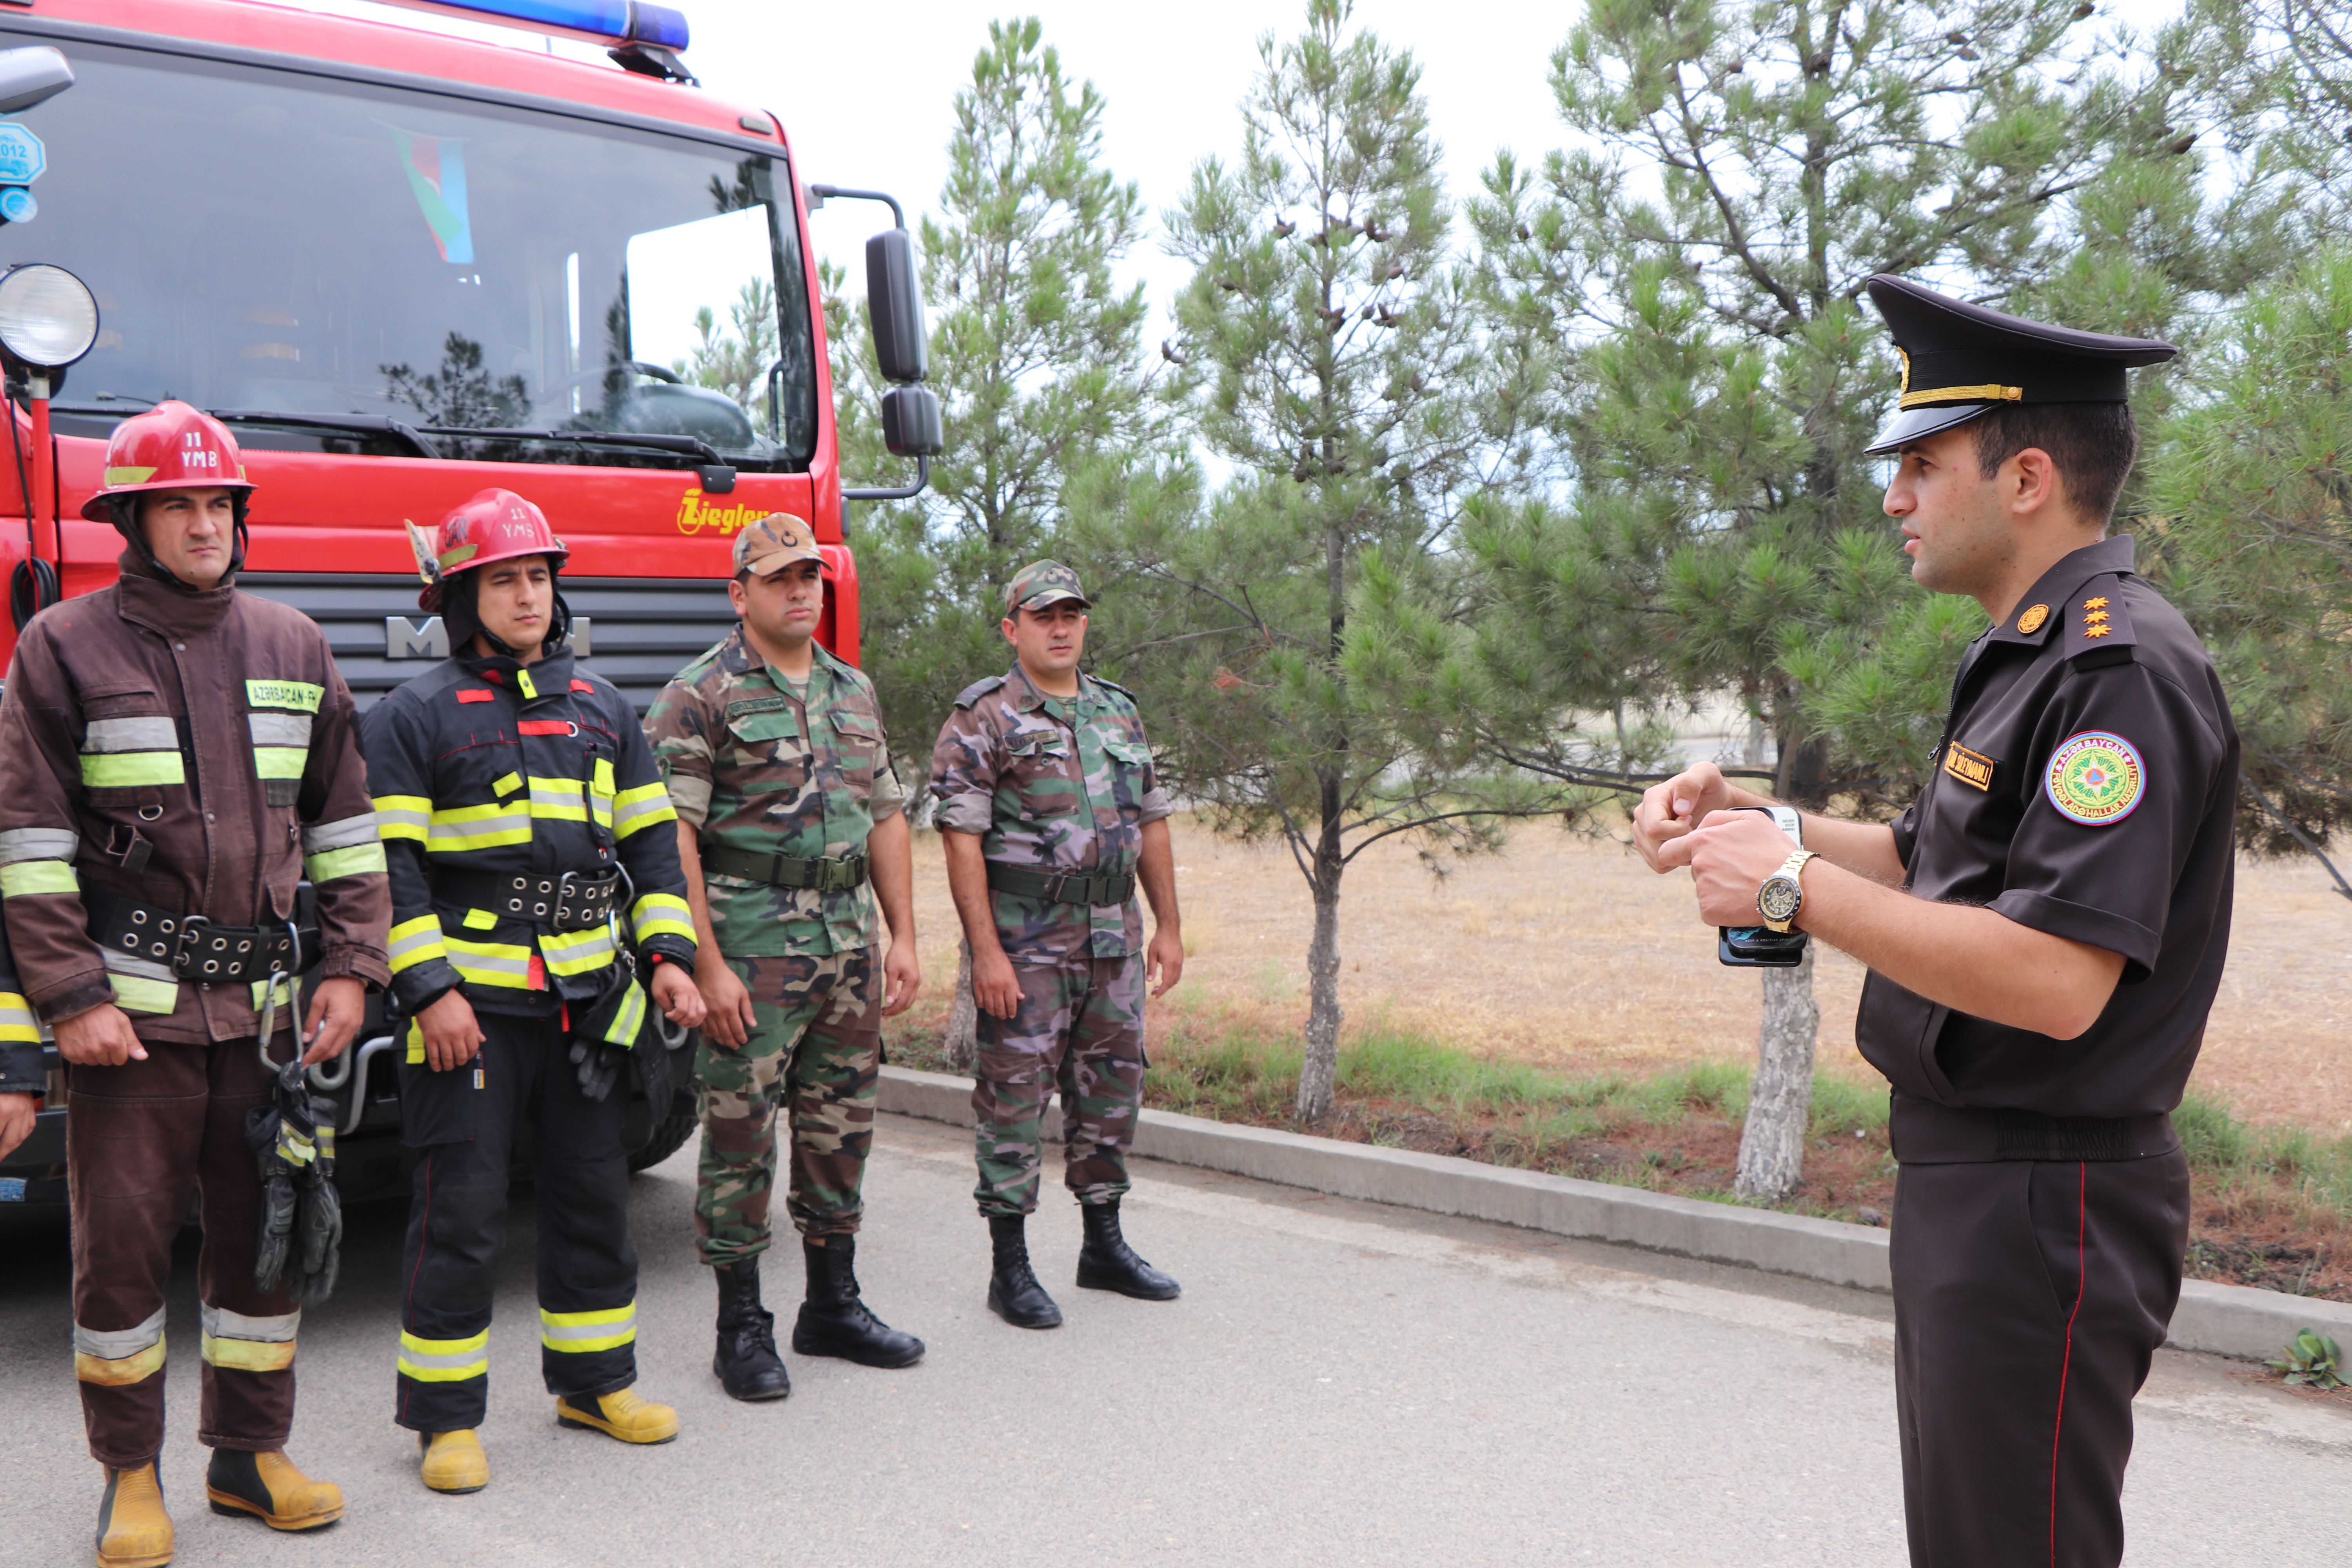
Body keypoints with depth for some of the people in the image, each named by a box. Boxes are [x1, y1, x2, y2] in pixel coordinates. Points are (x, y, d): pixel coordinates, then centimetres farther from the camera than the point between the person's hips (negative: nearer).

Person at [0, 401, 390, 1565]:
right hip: (130, 1010, -3)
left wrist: (350, 968, 6)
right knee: (123, 1242, 3)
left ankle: (248, 1452, 25)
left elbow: (344, 825, 12)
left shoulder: (294, 649, 10)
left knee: (265, 1230, 10)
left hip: (265, 1008, 4)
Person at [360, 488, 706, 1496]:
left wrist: (668, 953, 4)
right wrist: (428, 990, -15)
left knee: (593, 1193, 12)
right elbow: (386, 866, -7)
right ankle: (447, 1416, 11)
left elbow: (650, 840, 15)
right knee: (462, 1211, -1)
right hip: (472, 1002, -5)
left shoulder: (601, 707, 13)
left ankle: (594, 1382, 27)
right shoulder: (414, 717, -2)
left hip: (589, 998, 5)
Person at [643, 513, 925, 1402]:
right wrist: (707, 965, -18)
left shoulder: (854, 693, 14)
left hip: (849, 938, 6)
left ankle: (834, 1305, 25)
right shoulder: (700, 696, -7)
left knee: (841, 1125, 12)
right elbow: (671, 838, -12)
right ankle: (741, 1328, 13)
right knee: (741, 1133, 0)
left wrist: (904, 938, 9)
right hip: (754, 945, -6)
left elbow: (887, 820, 17)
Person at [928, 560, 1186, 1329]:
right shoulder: (984, 719, -6)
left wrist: (1169, 926, 12)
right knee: (1013, 1093, -1)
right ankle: (1011, 1268, 8)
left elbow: (1151, 823, 17)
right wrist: (986, 950, -19)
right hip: (1024, 941, -6)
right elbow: (961, 838, -12)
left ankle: (1104, 1246, 27)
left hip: (1114, 936, 6)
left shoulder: (1119, 712, 13)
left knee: (1111, 1088, 12)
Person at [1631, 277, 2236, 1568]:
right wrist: (1747, 818, 7)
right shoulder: (2031, 659, 13)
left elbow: (2058, 978, -29)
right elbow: (1929, 862, 22)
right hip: (1965, 1177, 11)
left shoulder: (2121, 667, -21)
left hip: (2040, 1211, -11)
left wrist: (1792, 887, -24)